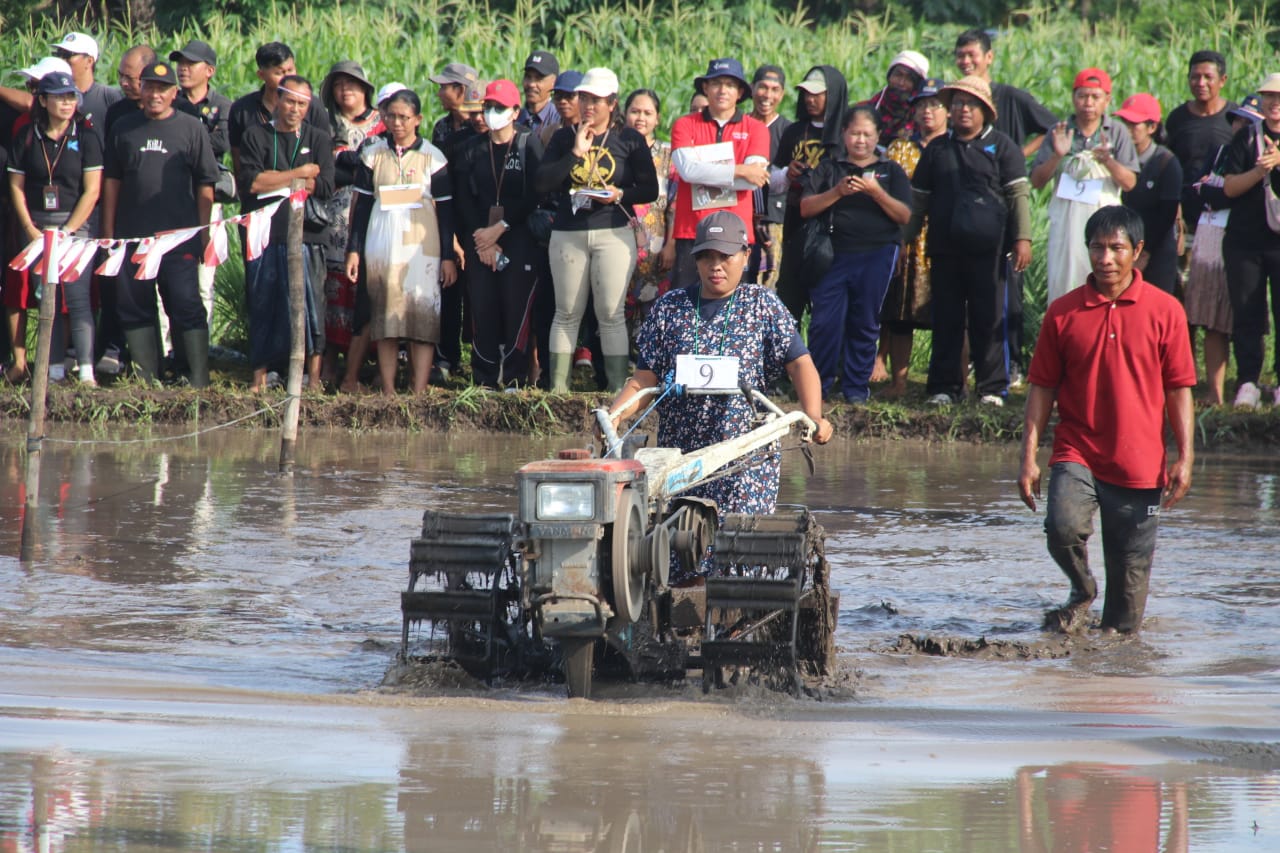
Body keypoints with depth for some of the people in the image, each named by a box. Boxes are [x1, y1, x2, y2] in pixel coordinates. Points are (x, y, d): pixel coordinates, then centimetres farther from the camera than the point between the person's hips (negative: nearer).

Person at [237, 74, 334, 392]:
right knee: (262, 307, 3)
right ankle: (259, 377, 8)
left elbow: (324, 187, -2)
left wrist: (275, 181, -4)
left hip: (304, 235, 0)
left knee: (308, 306, -4)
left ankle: (314, 378, 0)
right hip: (263, 234, 0)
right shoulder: (255, 136, 8)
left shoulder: (318, 140, 11)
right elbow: (251, 182, -7)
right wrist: (299, 174, -5)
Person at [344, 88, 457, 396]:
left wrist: (448, 256, -1)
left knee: (423, 316, -8)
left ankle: (419, 393, -10)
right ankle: (387, 392, 4)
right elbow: (362, 205, 10)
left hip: (421, 244, -2)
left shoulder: (433, 157, 2)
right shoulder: (373, 154, 7)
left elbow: (445, 209, 4)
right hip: (381, 242, 2)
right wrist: (354, 249, 4)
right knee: (384, 317, 1)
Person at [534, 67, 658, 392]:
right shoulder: (564, 138, 9)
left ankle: (618, 388, -4)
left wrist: (620, 195, -15)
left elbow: (650, 190, 2)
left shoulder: (630, 140, 4)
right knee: (567, 313, 5)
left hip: (613, 234, -2)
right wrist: (575, 152, -9)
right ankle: (557, 387, 7)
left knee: (611, 313, -5)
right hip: (568, 234, 2)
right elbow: (541, 182, -3)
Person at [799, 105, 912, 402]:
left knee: (865, 323, 1)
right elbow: (806, 208, 2)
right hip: (834, 254, 0)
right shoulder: (828, 169, 13)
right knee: (825, 321, -7)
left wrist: (877, 193, -13)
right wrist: (837, 192, -13)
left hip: (877, 255, 0)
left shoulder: (891, 171, 13)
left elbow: (904, 215, 2)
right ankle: (818, 386, 2)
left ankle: (857, 386, 8)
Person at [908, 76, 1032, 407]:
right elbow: (919, 200, 20)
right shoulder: (937, 149, 16)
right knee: (946, 320, 4)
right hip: (945, 249, 3)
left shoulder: (1002, 147, 6)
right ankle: (944, 387, 8)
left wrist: (1022, 238, -9)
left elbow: (1018, 194, 0)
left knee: (989, 320, -3)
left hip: (987, 251, -3)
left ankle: (992, 388, 0)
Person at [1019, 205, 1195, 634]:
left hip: (1141, 465, 0)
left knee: (1130, 569, 2)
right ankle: (1082, 592, 6)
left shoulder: (1165, 311, 1)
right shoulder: (1063, 312, 3)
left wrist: (1185, 457, -4)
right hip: (1077, 455, 0)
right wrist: (1029, 457, 0)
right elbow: (1042, 388, 6)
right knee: (1063, 527, -24)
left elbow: (1179, 389, 3)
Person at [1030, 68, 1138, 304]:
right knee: (1063, 284, -5)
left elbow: (1129, 183, -1)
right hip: (1066, 220, 1)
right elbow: (1036, 181, 4)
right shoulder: (1059, 132, 8)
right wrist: (1057, 156, -13)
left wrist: (1108, 161, -20)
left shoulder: (1118, 134, 6)